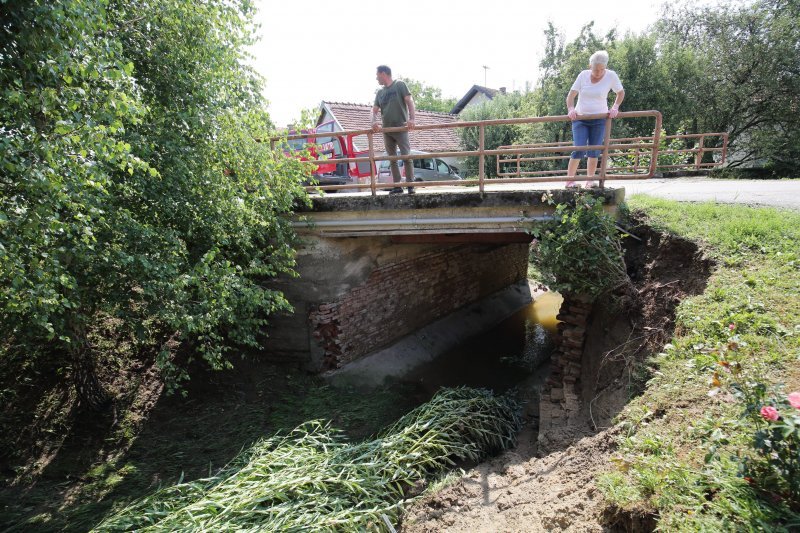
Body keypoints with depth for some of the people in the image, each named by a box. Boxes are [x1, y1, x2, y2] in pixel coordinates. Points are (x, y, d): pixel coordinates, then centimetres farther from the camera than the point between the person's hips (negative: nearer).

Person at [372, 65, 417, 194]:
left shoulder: (399, 84, 1)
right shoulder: (380, 93, 17)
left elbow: (409, 101, -8)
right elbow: (374, 110, 13)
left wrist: (411, 119, -24)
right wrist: (374, 121, -11)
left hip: (400, 128, -6)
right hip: (386, 130, 6)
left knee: (406, 156, -12)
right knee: (392, 159, 6)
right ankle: (397, 185, 11)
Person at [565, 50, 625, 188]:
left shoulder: (611, 76, -5)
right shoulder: (583, 75, -4)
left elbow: (621, 93, 8)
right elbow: (571, 95, -6)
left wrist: (615, 107, -7)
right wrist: (571, 109, -24)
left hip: (599, 119, 1)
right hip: (580, 118, -1)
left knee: (594, 151, 2)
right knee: (579, 149, -12)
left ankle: (590, 180, 11)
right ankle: (570, 180, -6)